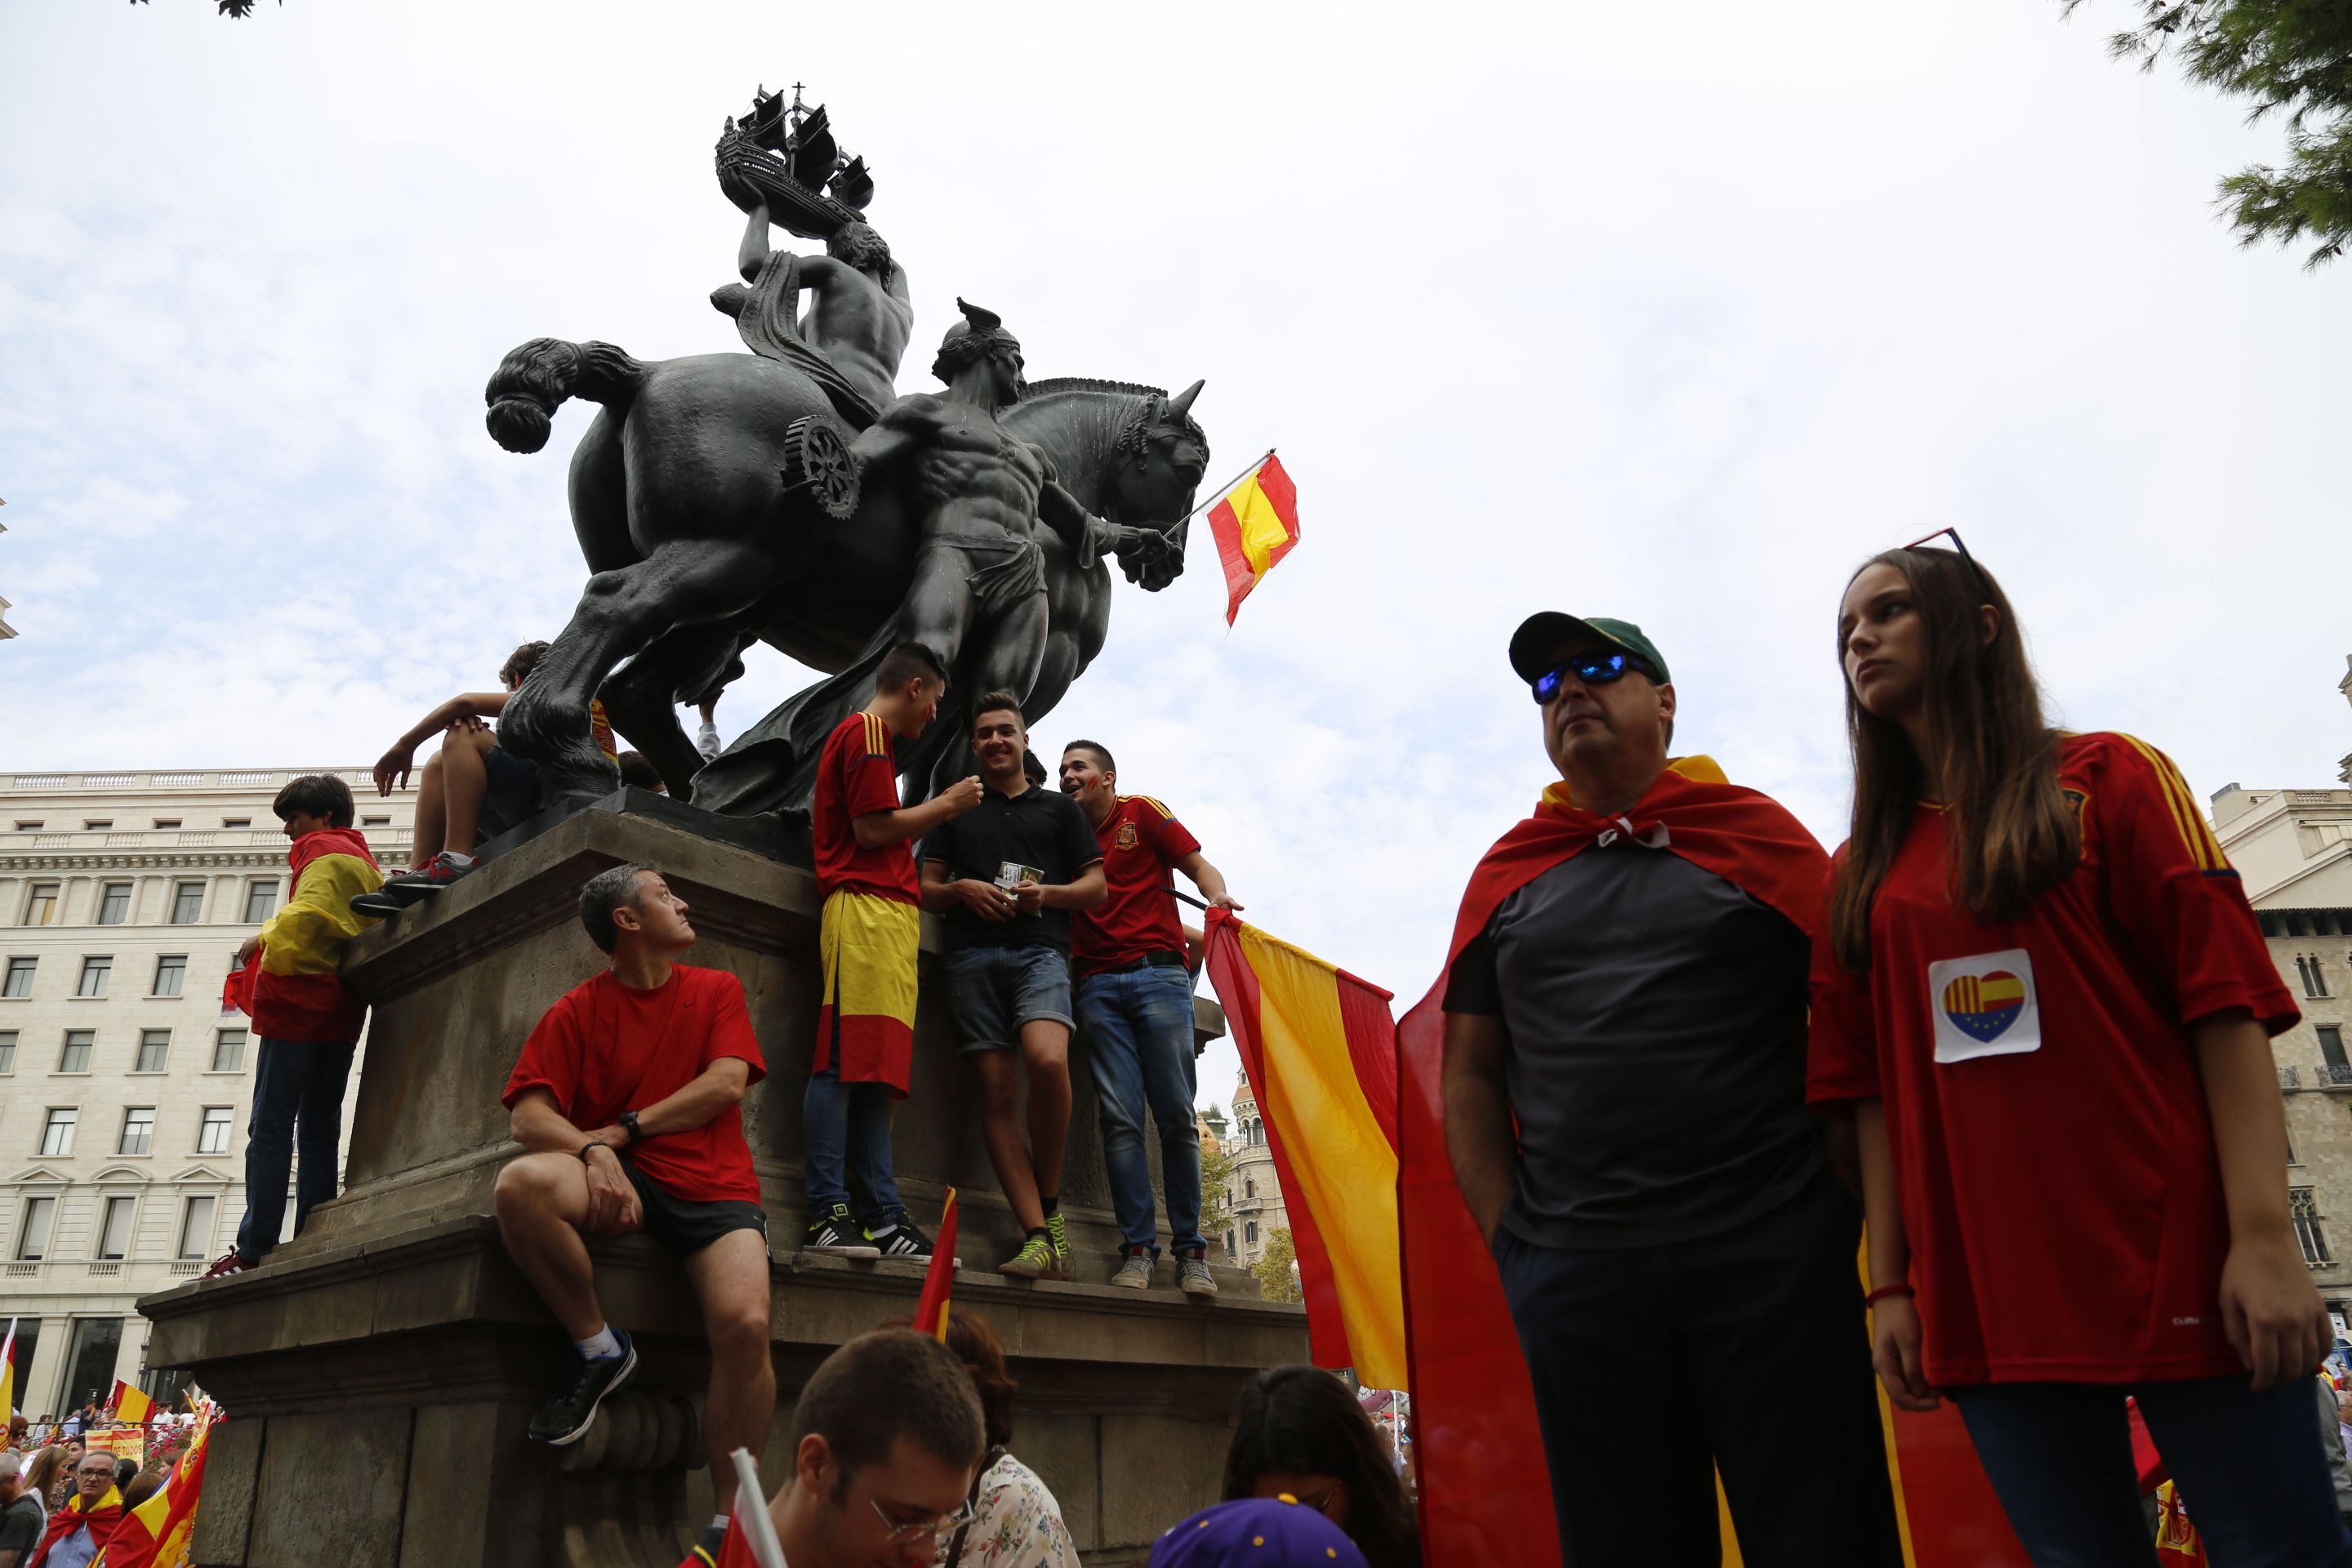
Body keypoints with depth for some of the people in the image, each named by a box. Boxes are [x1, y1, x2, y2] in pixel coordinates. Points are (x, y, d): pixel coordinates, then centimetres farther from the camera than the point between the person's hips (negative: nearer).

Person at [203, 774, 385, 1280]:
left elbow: (307, 914, -18)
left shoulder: (324, 850, -3)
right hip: (341, 1011, 9)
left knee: (270, 1124, -9)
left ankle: (254, 1250, -11)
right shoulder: (364, 860, 23)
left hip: (299, 999, -9)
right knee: (320, 1129, 6)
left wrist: (263, 939, -2)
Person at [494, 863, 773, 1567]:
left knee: (745, 1326, -27)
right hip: (620, 1183, 1)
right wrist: (593, 1152, -23)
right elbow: (529, 1118, -3)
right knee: (521, 1185, -32)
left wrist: (623, 1128, -7)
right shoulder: (576, 1012, 8)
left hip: (714, 1188, 0)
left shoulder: (717, 991, 13)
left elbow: (726, 1084, -1)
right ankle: (599, 1349, -9)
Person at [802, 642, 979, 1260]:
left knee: (876, 1071, 4)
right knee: (845, 1063, -13)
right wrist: (946, 805, 0)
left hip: (887, 915, 10)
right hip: (869, 909, -10)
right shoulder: (868, 732, -1)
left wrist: (935, 815, 26)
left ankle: (884, 1220, 2)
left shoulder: (863, 734, 30)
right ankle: (827, 1215, -15)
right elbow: (873, 829, -11)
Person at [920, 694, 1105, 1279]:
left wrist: (1047, 893, -3)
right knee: (995, 1091, -9)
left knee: (1048, 1061, -29)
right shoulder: (956, 811, 25)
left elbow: (1096, 885, 16)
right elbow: (926, 889, 20)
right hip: (972, 957, 2)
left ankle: (1050, 1200, -8)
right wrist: (961, 889, -2)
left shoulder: (1060, 808, 21)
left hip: (1040, 950, -2)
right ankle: (1040, 1238, -10)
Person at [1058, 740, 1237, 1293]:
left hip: (1158, 974, -2)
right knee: (1120, 1118, -6)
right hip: (1098, 986, 2)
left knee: (1176, 1115, -5)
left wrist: (1217, 895, -15)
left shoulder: (1143, 812, 11)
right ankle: (1137, 1249, -1)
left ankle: (1190, 1250, 2)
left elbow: (1198, 864, 6)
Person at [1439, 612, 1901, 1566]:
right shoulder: (1505, 872, 10)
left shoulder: (1755, 831, 4)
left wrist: (1848, 1210, -5)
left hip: (1773, 1253, -2)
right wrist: (1509, 1240, 2)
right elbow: (1470, 1077, 11)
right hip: (1570, 1274, 3)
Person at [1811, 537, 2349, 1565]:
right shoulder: (1862, 874, 13)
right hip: (1983, 1297, 3)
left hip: (2173, 1259, -3)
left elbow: (2226, 997, -4)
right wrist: (1890, 1285, 2)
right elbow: (1873, 1087, 9)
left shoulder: (2106, 780, 4)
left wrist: (2262, 1236, -14)